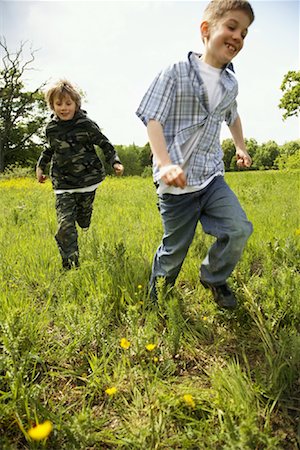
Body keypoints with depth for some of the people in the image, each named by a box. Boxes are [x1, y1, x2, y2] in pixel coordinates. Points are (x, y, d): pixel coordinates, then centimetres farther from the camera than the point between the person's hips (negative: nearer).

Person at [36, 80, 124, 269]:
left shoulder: (86, 124, -6)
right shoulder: (51, 128, 5)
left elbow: (105, 144, 1)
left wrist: (115, 162, -13)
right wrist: (40, 165, 26)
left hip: (88, 181, -1)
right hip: (63, 184, 2)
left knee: (85, 223, 12)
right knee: (65, 226, -11)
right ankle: (70, 265, -6)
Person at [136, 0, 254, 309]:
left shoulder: (230, 84, 13)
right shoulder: (176, 73, -5)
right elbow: (153, 119, -14)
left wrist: (241, 147, 34)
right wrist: (165, 163, -27)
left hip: (212, 177, 5)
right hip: (177, 181, -5)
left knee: (239, 229, -11)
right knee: (174, 250, 4)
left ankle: (213, 277, 19)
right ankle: (157, 295, 35)